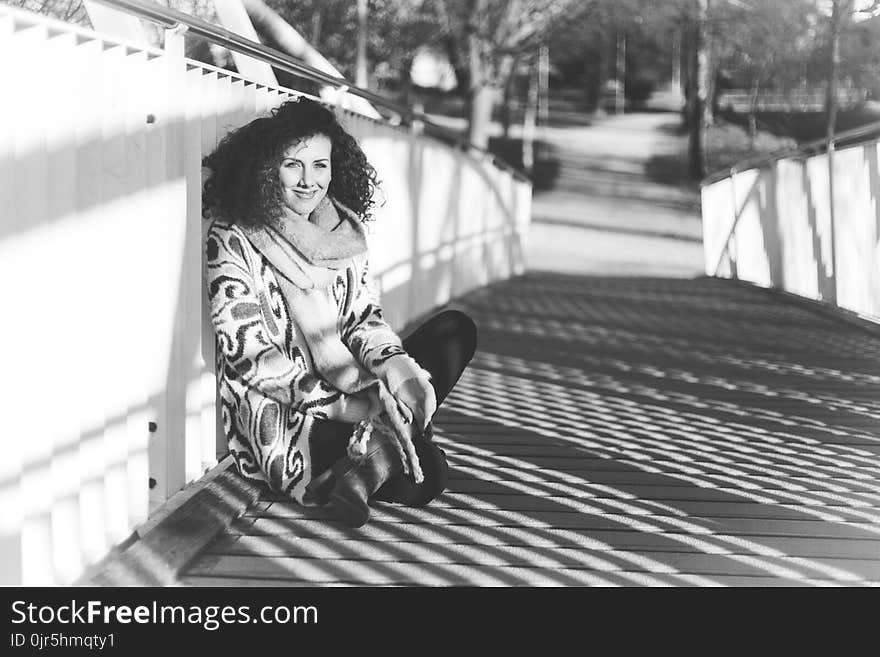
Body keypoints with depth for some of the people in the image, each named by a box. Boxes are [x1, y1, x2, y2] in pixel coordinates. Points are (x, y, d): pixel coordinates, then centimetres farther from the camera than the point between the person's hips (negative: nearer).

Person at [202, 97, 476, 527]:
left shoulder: (344, 227, 7)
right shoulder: (233, 241, -12)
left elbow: (364, 316, 8)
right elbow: (249, 357, -16)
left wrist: (391, 361, -16)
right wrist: (342, 405, -23)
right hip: (278, 414, -8)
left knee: (456, 330, -8)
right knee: (424, 476, -25)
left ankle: (376, 453, -17)